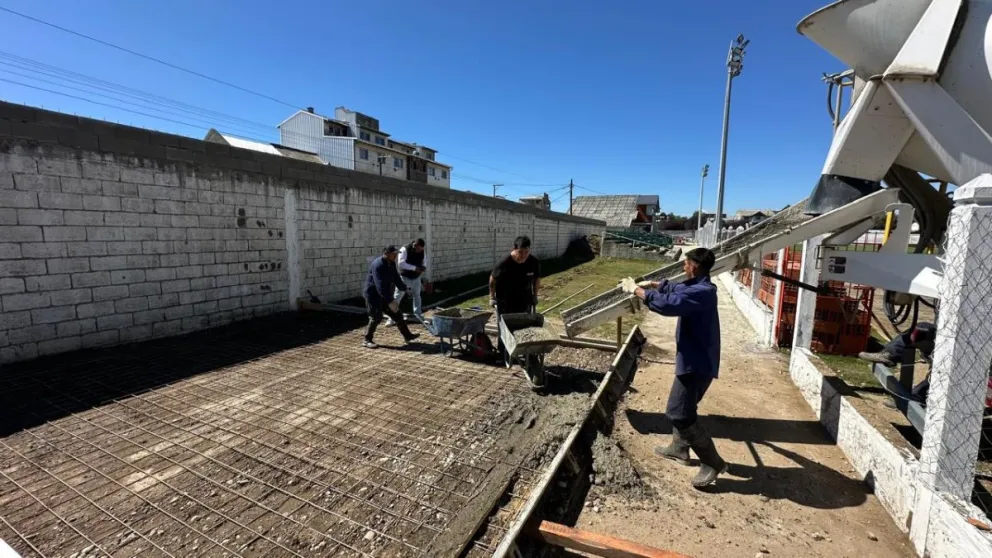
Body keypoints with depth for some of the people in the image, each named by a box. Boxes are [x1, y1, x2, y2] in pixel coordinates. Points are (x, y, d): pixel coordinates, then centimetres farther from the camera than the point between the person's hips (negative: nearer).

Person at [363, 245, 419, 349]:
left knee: (396, 314, 9)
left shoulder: (391, 263, 3)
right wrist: (390, 301, -38)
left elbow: (396, 278, 16)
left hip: (385, 295, 9)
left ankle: (407, 336, 17)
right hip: (374, 296, -9)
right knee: (376, 318, -6)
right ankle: (367, 341, 10)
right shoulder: (377, 265, -26)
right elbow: (380, 286, -34)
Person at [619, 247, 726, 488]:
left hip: (697, 363, -11)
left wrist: (636, 290, -24)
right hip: (694, 360, 11)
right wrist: (651, 284, 17)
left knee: (679, 413, -6)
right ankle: (679, 448, 38)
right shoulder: (696, 286, 9)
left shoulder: (702, 292, -25)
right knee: (681, 407, 23)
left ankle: (712, 463, 6)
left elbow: (667, 304, -35)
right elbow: (673, 288, 29)